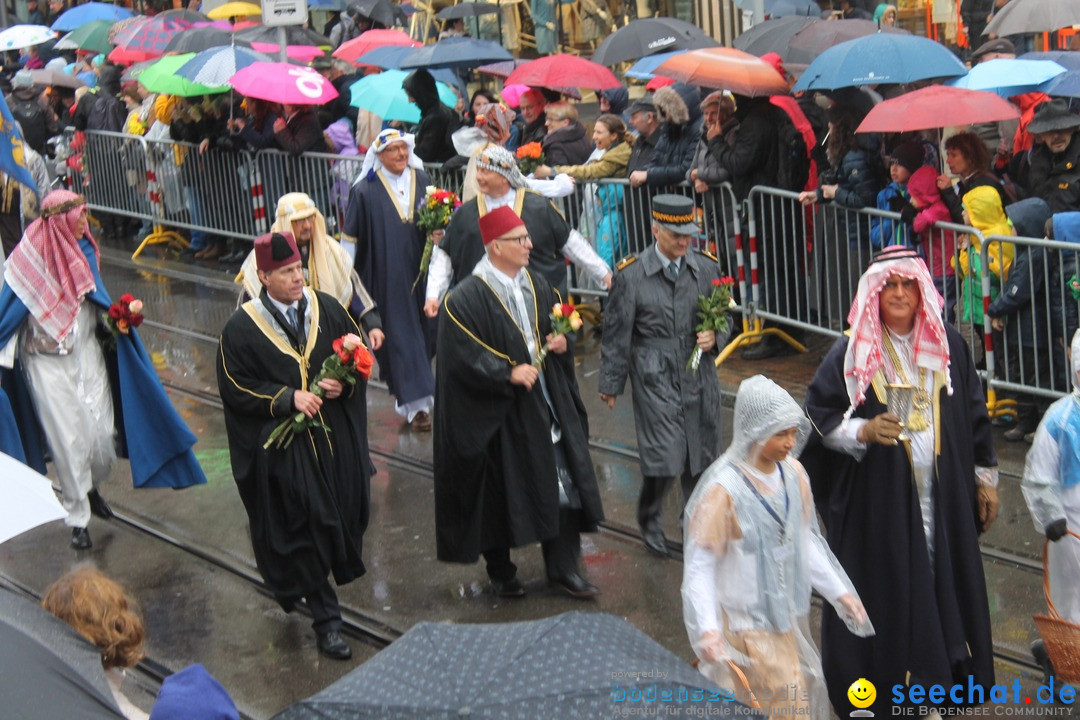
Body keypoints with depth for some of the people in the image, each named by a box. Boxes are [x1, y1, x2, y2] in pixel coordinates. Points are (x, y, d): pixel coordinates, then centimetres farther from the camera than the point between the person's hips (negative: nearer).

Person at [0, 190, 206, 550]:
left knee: (103, 431, 3)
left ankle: (91, 488, 34)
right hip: (47, 362, -4)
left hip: (87, 354, 4)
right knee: (68, 437, -2)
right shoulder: (30, 257, -14)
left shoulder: (83, 250, 1)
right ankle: (77, 517, 13)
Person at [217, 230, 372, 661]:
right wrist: (288, 398, -17)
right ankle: (325, 618, 7)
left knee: (342, 514, 11)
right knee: (306, 525, -4)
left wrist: (344, 382, -11)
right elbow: (235, 388, -7)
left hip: (337, 438, 4)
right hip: (284, 444, -4)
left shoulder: (327, 309, 2)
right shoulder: (241, 329, -8)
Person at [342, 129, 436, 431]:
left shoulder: (422, 181, 5)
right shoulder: (365, 190, -6)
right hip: (387, 278, -4)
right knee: (400, 335, -4)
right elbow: (351, 237, -1)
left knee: (425, 330, 11)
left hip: (420, 270, 4)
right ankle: (415, 404, -1)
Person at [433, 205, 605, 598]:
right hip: (498, 414, -6)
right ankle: (500, 571, 27)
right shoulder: (465, 299, -14)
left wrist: (562, 340, -2)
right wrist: (508, 373, -23)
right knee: (501, 493, 7)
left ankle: (563, 568, 17)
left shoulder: (537, 285, 7)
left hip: (548, 402, 6)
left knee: (564, 484, 4)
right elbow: (462, 356, -18)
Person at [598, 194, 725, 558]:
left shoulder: (706, 267, 3)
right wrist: (610, 384, 5)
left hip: (699, 377, 4)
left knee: (702, 455, 10)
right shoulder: (631, 275, -7)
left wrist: (714, 337, -7)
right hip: (654, 380, -4)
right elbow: (616, 334, 0)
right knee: (664, 457, -9)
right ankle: (649, 521, 19)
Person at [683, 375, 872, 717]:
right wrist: (707, 629, -29)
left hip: (787, 614, 7)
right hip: (746, 623, -7)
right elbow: (699, 563, -20)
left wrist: (839, 592, 10)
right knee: (785, 705, -3)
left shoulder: (792, 473, -2)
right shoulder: (724, 488, -22)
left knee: (802, 697, 16)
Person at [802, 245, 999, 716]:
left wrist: (985, 477, 12)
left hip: (943, 500, 4)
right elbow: (818, 416, -5)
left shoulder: (948, 346, 3)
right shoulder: (852, 354, -7)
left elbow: (974, 416, 11)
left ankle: (935, 681, 26)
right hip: (878, 501, -3)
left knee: (942, 584, 10)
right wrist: (864, 431, -21)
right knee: (885, 591, 2)